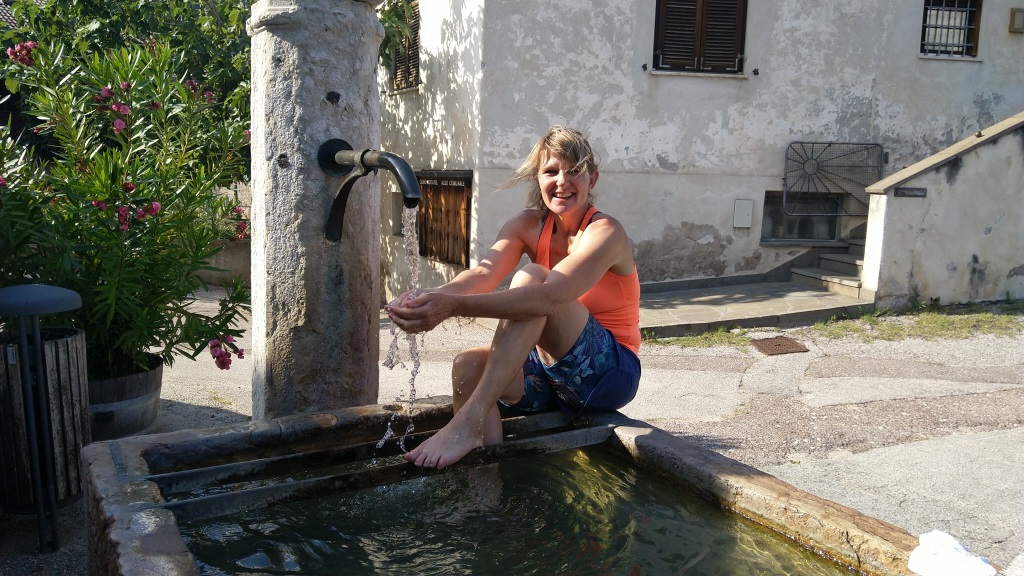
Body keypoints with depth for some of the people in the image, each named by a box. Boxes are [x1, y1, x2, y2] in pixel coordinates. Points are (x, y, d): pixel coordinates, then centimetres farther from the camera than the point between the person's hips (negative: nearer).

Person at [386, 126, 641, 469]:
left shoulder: (605, 232, -16)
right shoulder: (528, 225, 2)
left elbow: (552, 296, -34)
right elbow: (485, 272, -18)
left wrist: (456, 306, -47)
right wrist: (432, 298, -41)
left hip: (610, 372, -6)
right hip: (551, 369, 6)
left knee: (532, 277, -28)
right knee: (468, 365, -23)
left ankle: (469, 422, -37)